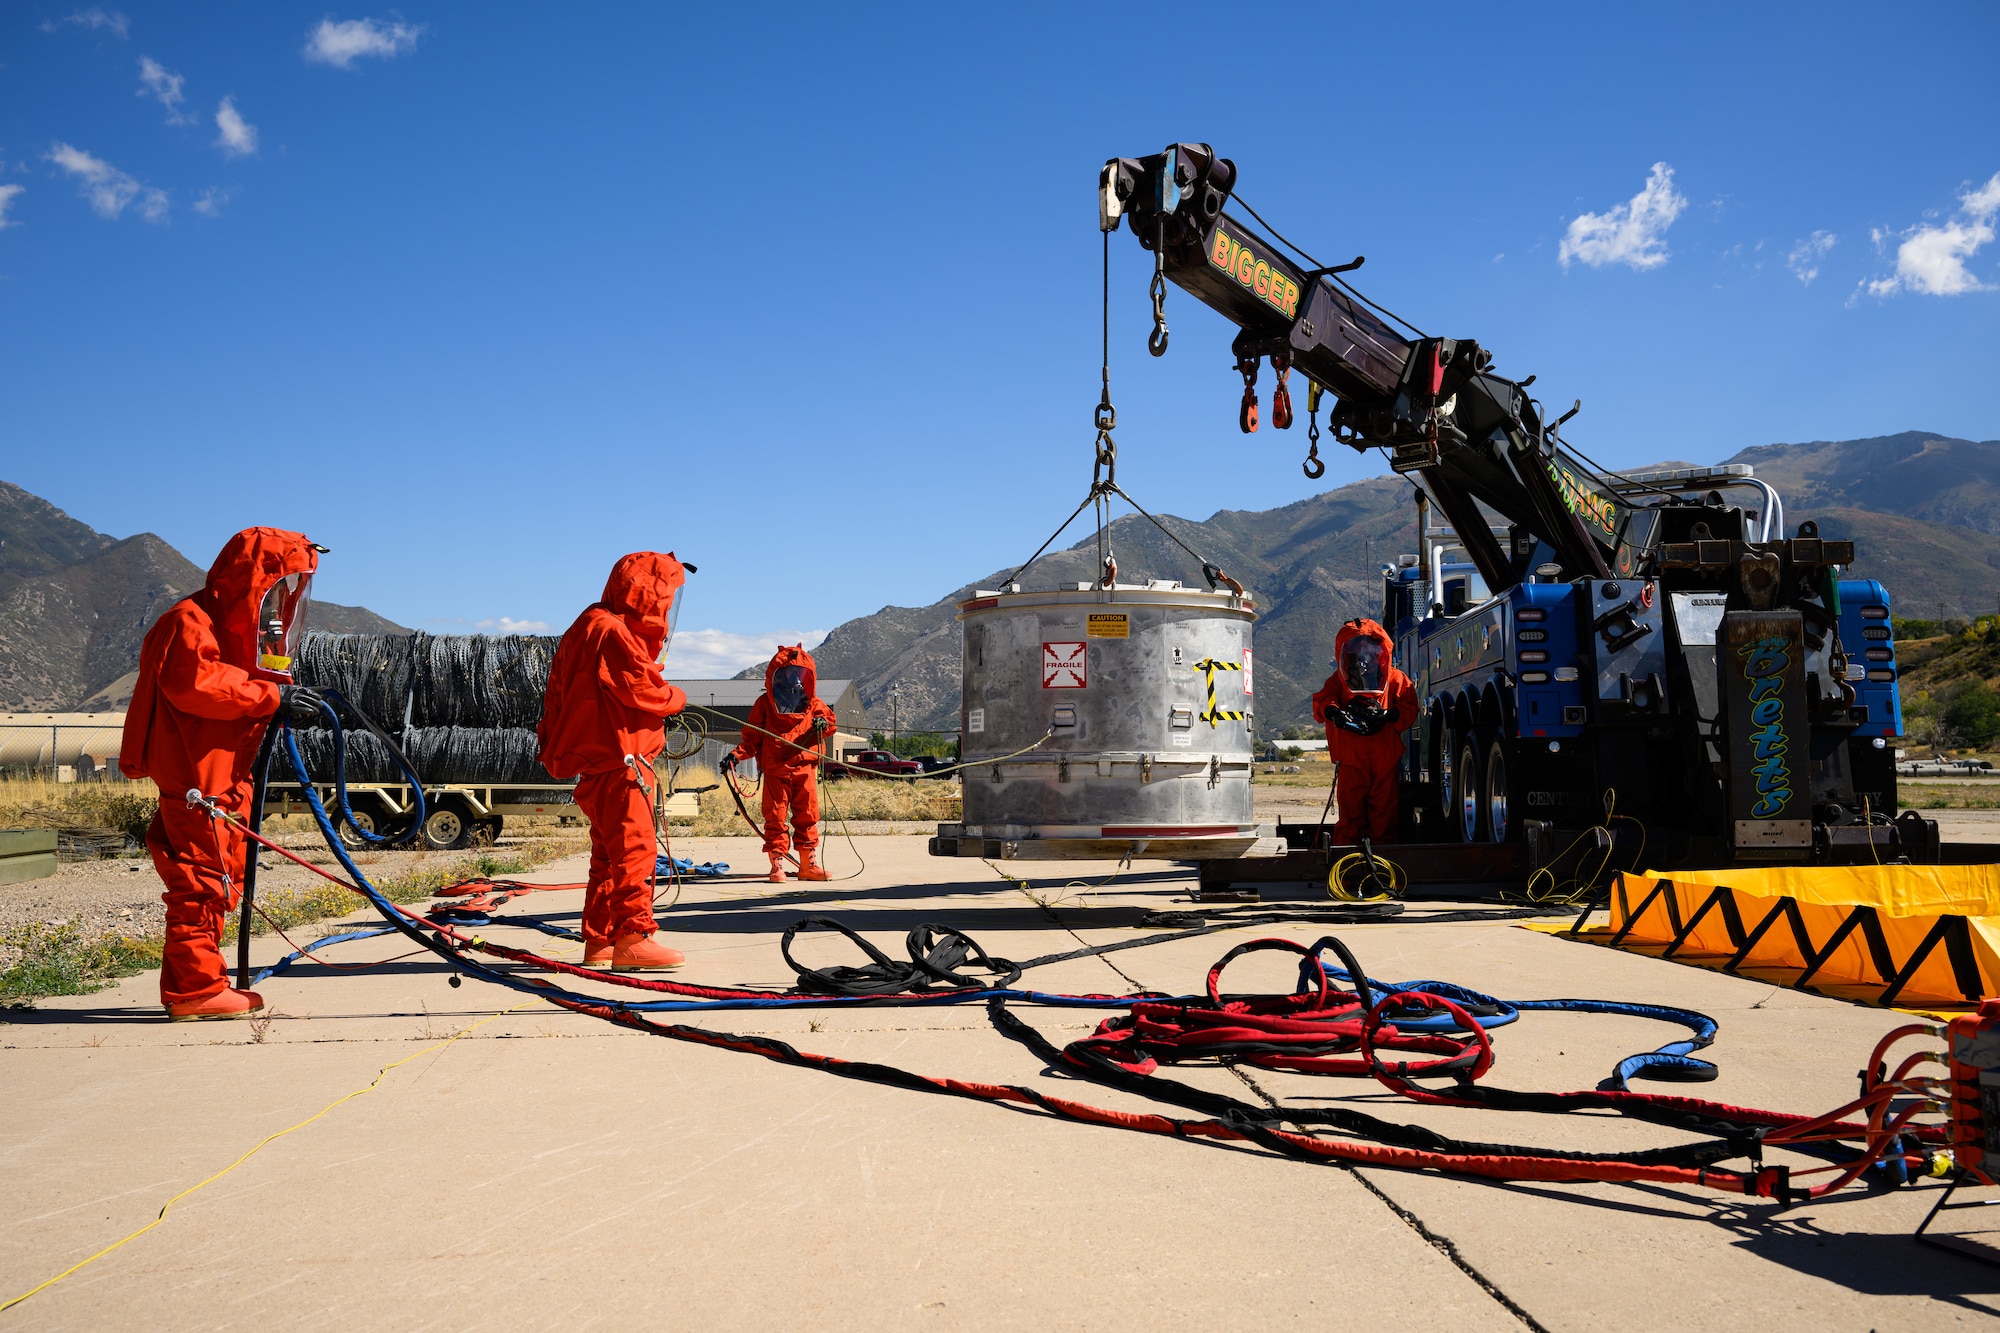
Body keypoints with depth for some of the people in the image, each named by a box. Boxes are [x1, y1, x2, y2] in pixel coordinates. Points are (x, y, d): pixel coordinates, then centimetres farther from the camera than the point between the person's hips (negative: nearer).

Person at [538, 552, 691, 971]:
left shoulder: (591, 629, 21)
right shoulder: (613, 633, -13)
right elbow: (643, 690, -18)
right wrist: (676, 697, -1)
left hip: (598, 766, 11)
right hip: (619, 763, -11)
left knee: (609, 853, 14)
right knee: (635, 847, -12)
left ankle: (599, 942, 19)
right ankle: (632, 938, -14)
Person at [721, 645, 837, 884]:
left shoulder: (813, 703, 12)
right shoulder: (765, 703, 6)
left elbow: (830, 719, 14)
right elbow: (752, 738, 5)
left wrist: (824, 723, -10)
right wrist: (736, 755, -9)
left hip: (805, 768, 2)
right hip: (775, 770, -2)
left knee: (807, 816, 5)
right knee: (775, 817, -3)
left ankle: (808, 863, 13)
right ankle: (777, 863, 2)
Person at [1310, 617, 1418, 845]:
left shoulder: (1395, 679, 8)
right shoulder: (1339, 679, 9)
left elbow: (1409, 708, 2)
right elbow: (1321, 700, -2)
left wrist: (1390, 715, -17)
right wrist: (1332, 711, -25)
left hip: (1385, 756, 0)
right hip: (1350, 757, 0)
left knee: (1384, 804, 3)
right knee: (1350, 803, 1)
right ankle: (1346, 846, 6)